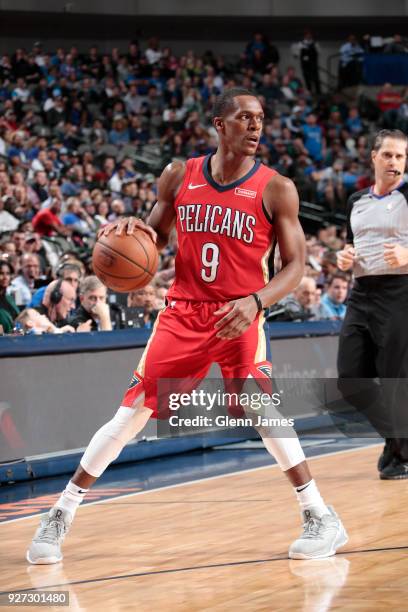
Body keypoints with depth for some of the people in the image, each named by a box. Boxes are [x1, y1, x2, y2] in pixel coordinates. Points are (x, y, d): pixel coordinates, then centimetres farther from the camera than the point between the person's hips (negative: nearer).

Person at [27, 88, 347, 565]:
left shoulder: (275, 190, -6)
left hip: (238, 316, -2)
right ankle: (60, 516, 10)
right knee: (131, 413, 1)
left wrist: (255, 301, -24)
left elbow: (294, 266, -6)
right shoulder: (179, 177, 2)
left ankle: (321, 518, -8)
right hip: (183, 312, 2)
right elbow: (155, 237, 15)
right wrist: (131, 231, -9)